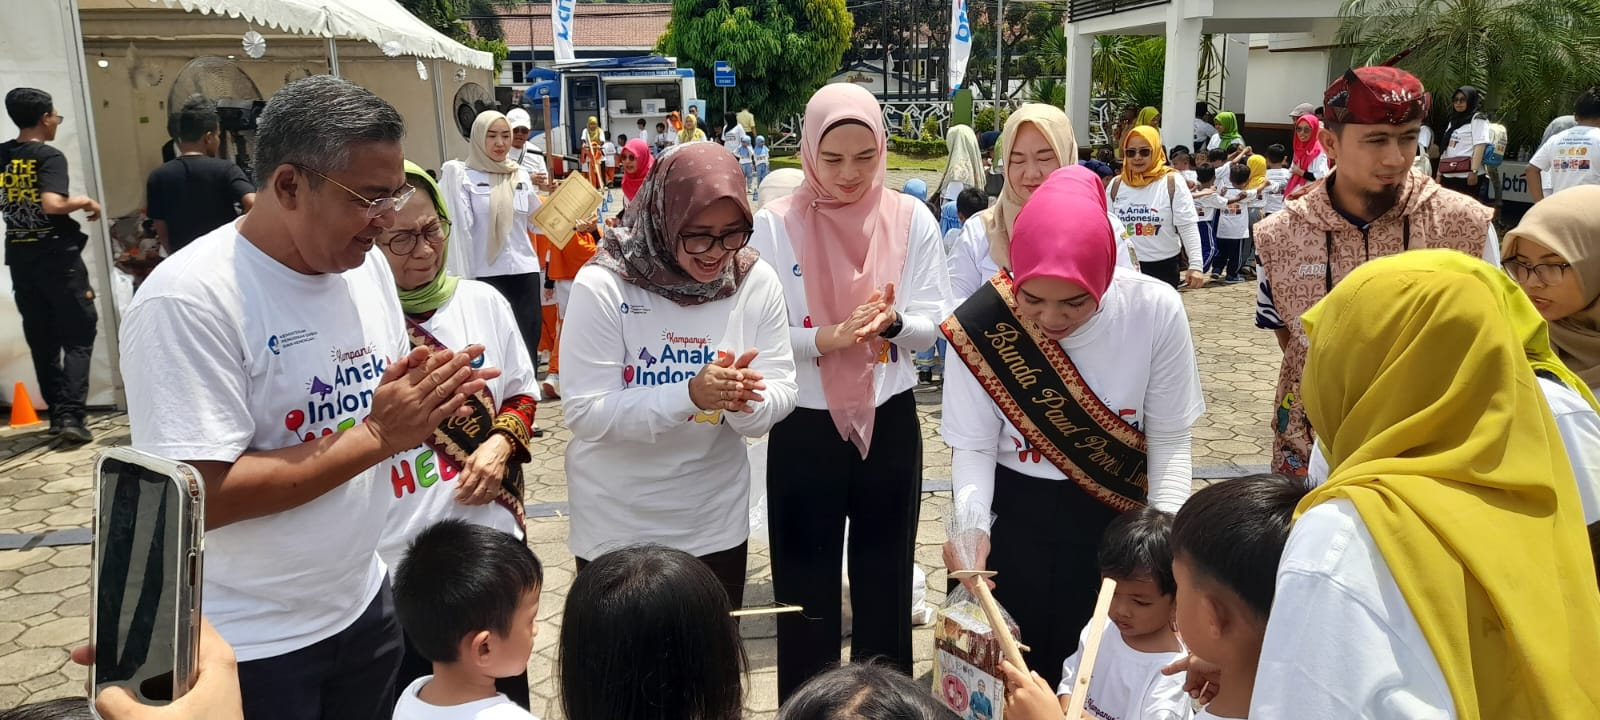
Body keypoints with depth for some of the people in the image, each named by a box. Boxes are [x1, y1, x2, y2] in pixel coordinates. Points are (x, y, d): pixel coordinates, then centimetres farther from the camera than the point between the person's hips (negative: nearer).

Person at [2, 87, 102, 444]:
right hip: (58, 257, -6)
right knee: (78, 337, 0)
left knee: (41, 341, 12)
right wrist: (84, 201, -9)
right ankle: (71, 415, -10)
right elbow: (52, 204, -26)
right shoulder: (50, 157, -12)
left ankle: (57, 414, 18)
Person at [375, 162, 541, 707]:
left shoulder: (483, 302, 0)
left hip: (491, 544, 4)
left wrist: (502, 443, -7)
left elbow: (522, 394, 12)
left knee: (505, 692, 20)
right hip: (393, 563, -3)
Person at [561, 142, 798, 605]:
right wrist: (689, 395, -34)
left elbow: (781, 393, -9)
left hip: (716, 521, 3)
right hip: (616, 524, -3)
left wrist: (744, 400, -31)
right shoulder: (602, 286, -18)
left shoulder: (757, 282, -8)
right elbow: (585, 414, -22)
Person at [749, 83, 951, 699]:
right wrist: (829, 336, -25)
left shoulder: (911, 220, -2)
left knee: (886, 581, 16)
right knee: (806, 589, 11)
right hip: (803, 428, -1)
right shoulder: (775, 225, -8)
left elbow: (934, 324, -2)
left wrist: (891, 322, -23)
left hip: (890, 423, 2)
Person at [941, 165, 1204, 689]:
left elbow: (1170, 438, -8)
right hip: (1012, 520, 0)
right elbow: (973, 445, -11)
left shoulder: (1155, 311, -18)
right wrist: (971, 524, -29)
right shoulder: (982, 324, -19)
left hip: (1117, 521, 1)